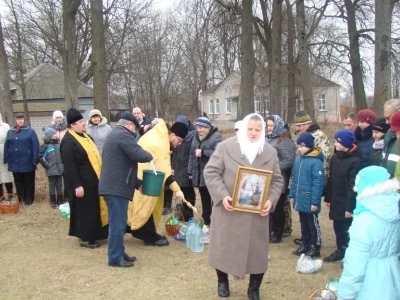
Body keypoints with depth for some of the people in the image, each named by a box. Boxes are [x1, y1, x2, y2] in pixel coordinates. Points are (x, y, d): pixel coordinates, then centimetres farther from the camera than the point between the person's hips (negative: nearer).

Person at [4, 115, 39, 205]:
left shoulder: (30, 131, -3)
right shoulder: (10, 131, 9)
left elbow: (35, 145, -8)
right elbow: (6, 146, 9)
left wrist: (35, 160, -14)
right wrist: (6, 159, 2)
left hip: (27, 162, -4)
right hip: (15, 162, 4)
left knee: (28, 182, 6)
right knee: (18, 182, 13)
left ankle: (28, 199, 17)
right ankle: (20, 198, 25)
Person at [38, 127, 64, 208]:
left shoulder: (59, 144, 2)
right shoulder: (45, 145, -11)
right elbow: (40, 157, -12)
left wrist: (62, 164, 9)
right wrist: (47, 165, -10)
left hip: (60, 169, 4)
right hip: (51, 170, -4)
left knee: (59, 186, 11)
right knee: (52, 186, 8)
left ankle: (60, 201, 22)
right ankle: (53, 202, 19)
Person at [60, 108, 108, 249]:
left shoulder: (84, 136, 12)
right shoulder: (68, 142, -18)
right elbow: (70, 167, -22)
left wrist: (99, 177, 20)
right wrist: (77, 185, -24)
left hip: (92, 181, 10)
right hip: (82, 183, -10)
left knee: (94, 209, 16)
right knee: (85, 210, 0)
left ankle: (92, 235, 28)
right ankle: (85, 238, 12)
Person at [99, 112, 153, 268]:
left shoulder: (114, 134, 22)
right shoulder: (123, 135, -12)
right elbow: (138, 154, -23)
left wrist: (137, 183, 22)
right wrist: (149, 156, 1)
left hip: (112, 185, 11)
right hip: (117, 187, -11)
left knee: (117, 222, 17)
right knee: (118, 223, -5)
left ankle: (119, 253, 25)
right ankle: (115, 258, 2)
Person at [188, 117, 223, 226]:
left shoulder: (216, 136, -9)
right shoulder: (196, 137, 12)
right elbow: (192, 155, 16)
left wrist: (203, 152, -22)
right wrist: (190, 171, 13)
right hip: (199, 175, 7)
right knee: (204, 200, 16)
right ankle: (206, 222, 27)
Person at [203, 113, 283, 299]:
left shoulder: (270, 152, 4)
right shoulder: (225, 147, -6)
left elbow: (277, 180, 7)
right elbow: (211, 172, -7)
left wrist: (271, 200, -10)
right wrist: (222, 195, -19)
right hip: (228, 211, -2)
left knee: (257, 251, 8)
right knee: (224, 248, 12)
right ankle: (222, 282, 35)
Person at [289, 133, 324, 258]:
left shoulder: (316, 162, -18)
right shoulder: (298, 159, 5)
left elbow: (318, 183, -19)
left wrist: (315, 201, -19)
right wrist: (292, 195, 12)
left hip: (310, 201, -7)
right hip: (300, 199, 7)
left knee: (313, 225, 8)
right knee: (304, 224, 20)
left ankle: (314, 248, 20)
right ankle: (304, 244, 32)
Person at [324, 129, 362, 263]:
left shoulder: (355, 161, -17)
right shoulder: (335, 157, 8)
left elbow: (353, 186, -18)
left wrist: (350, 207, -19)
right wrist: (328, 198, 14)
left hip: (347, 203, -7)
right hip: (336, 201, 7)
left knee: (348, 229, 2)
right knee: (338, 228, 17)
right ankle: (340, 250, 33)